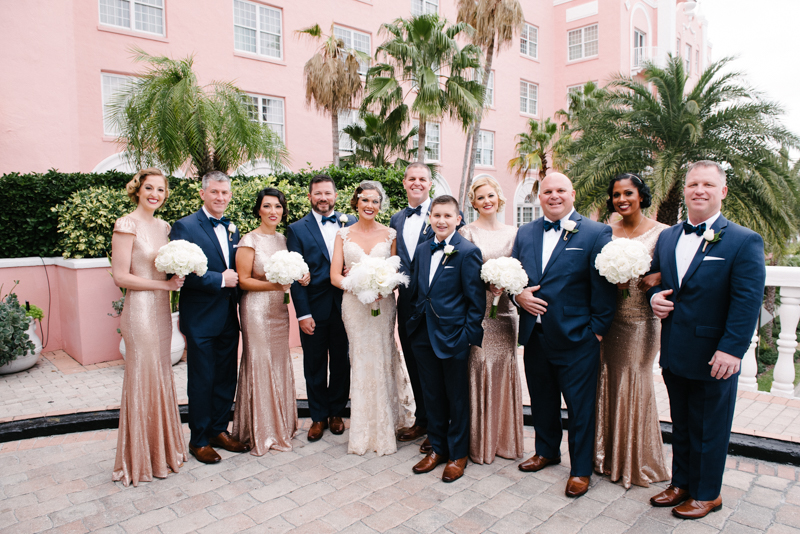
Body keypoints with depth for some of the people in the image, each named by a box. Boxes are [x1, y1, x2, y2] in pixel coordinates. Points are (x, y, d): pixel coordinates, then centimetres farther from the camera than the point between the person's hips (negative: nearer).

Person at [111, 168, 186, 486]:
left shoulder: (163, 227, 12)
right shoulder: (127, 225, -10)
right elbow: (121, 276, -14)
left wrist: (177, 277, -1)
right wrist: (165, 284, -15)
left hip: (161, 310, 7)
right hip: (140, 310, -7)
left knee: (161, 379, 14)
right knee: (142, 382, 2)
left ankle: (162, 449, 29)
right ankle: (141, 459, 19)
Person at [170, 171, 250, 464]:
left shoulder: (232, 228, 12)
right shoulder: (185, 226, -9)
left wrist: (236, 280, -2)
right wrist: (220, 280, -18)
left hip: (228, 316, 6)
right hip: (201, 318, -6)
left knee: (227, 379, 14)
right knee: (202, 381, 6)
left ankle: (219, 431, 31)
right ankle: (199, 440, 22)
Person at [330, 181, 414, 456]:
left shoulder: (390, 234, 4)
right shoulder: (344, 234, 5)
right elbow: (335, 275, -1)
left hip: (383, 304, 0)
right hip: (354, 305, 0)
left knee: (381, 360, 2)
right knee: (360, 361, 4)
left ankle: (384, 430, 16)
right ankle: (362, 432, 17)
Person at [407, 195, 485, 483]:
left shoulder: (468, 252, -11)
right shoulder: (422, 249, 8)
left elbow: (476, 300, -11)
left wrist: (470, 335, -13)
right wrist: (416, 321, 8)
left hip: (453, 335, -5)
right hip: (424, 335, 6)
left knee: (457, 397, 10)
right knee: (432, 395, 17)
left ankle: (458, 454, 27)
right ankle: (437, 447, 34)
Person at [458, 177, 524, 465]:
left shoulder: (513, 232, 12)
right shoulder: (467, 232, 0)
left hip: (505, 308, 4)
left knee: (506, 366, 8)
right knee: (480, 367, -4)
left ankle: (506, 438, 23)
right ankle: (480, 442, 12)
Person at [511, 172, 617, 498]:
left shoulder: (596, 233, -6)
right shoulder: (525, 234, 9)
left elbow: (604, 287, -8)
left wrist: (597, 330, -11)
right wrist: (518, 296, -7)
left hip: (576, 338, -4)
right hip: (535, 334, 5)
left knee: (580, 406, 8)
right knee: (542, 400, 19)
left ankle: (581, 469, 26)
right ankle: (547, 451, 41)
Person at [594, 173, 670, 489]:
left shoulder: (660, 232, -2)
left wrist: (657, 278, -21)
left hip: (642, 318, -3)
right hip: (610, 317, 3)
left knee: (635, 381, 3)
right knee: (610, 380, 7)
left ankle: (638, 460, 23)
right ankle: (610, 455, 25)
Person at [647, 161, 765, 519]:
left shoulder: (744, 241, -9)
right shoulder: (667, 237, 9)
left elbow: (748, 301, -14)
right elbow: (655, 279, 19)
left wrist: (731, 350, -20)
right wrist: (654, 296, -4)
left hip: (713, 357, -5)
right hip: (674, 353, 5)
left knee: (709, 429, 11)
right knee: (681, 425, 19)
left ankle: (707, 494, 30)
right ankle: (681, 483, 36)